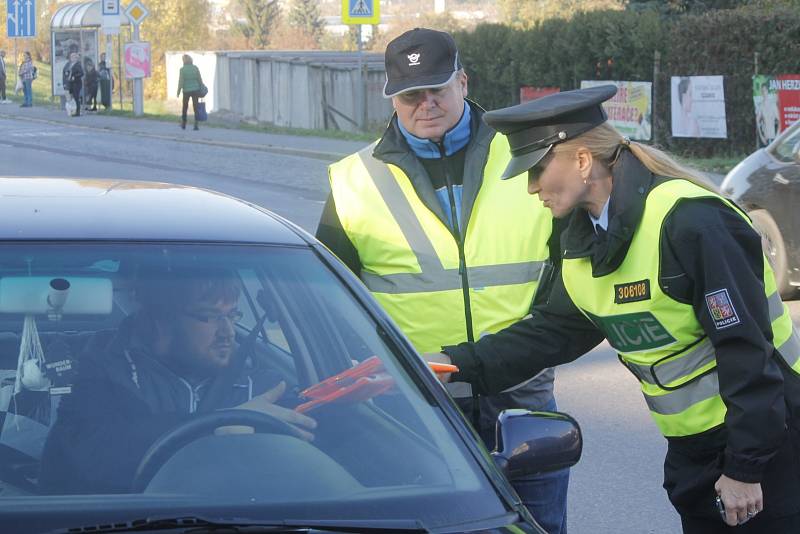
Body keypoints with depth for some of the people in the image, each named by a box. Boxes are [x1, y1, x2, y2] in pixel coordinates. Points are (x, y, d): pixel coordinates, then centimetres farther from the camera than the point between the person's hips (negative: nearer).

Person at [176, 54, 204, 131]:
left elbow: (181, 81, -10)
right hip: (195, 89, 1)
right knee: (195, 107, 4)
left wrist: (178, 92, -2)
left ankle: (183, 124, 26)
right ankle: (196, 125, -4)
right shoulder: (195, 68, -2)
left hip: (186, 91, -1)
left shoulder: (182, 69, -10)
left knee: (185, 107, 16)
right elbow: (200, 79, 1)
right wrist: (201, 90, 10)